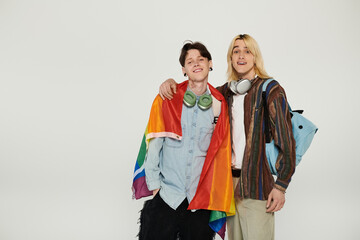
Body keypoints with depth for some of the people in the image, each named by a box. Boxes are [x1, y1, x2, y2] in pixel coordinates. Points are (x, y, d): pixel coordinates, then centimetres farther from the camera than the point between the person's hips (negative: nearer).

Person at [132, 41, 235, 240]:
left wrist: (218, 194, 7)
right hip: (165, 196, -1)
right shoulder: (167, 100, 0)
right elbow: (153, 144, 1)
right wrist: (154, 184, -3)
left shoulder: (219, 105, 4)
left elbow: (222, 152, 9)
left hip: (201, 200, 1)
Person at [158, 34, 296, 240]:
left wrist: (281, 185, -11)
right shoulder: (227, 91, 13)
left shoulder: (270, 90, -3)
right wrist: (172, 83, 4)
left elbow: (285, 138, -7)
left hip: (257, 182, -5)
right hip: (231, 180, 5)